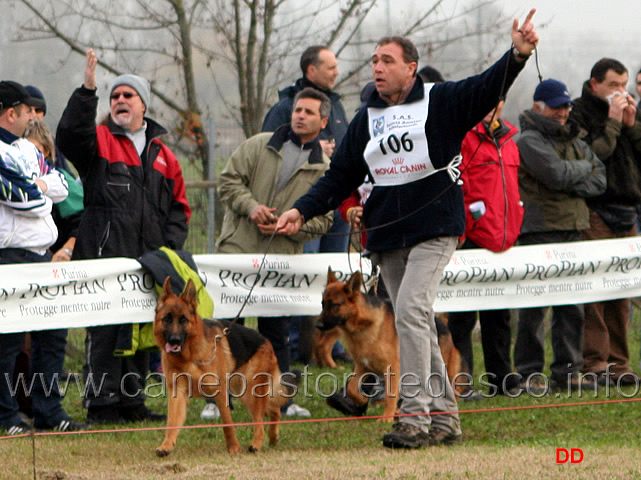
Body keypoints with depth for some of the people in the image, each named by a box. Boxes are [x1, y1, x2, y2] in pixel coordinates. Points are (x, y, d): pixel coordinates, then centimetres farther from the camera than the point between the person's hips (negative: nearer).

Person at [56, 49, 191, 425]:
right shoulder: (98, 140, 5)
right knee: (105, 331, -8)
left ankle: (133, 401, 18)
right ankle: (102, 403, -5)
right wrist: (87, 91, -27)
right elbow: (70, 135, -19)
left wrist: (169, 246, 5)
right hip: (105, 255, -5)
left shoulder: (162, 154, 18)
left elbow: (179, 207, 20)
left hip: (149, 260, 5)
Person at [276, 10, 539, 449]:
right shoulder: (367, 119, 13)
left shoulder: (440, 102, -1)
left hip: (435, 229, -6)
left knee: (411, 310, -19)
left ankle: (416, 414, -19)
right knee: (416, 324, 7)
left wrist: (518, 55, -32)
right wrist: (303, 211, 4)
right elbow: (341, 177, 16)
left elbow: (487, 88, -14)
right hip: (388, 238, 6)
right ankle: (444, 415, 14)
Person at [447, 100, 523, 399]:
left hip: (503, 239, 8)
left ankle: (501, 377, 22)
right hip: (472, 238, -8)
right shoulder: (464, 136, -10)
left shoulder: (506, 137, 17)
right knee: (463, 315, -3)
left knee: (499, 314, 15)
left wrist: (514, 226, 18)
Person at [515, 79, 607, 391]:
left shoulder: (573, 140, 19)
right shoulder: (530, 141, -5)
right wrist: (583, 168, 1)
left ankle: (568, 371, 11)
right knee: (534, 304, -6)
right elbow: (557, 174, -18)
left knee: (572, 305, 6)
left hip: (572, 229, 7)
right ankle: (529, 372, -3)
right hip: (539, 232, -7)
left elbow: (599, 178, 12)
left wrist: (574, 187, -7)